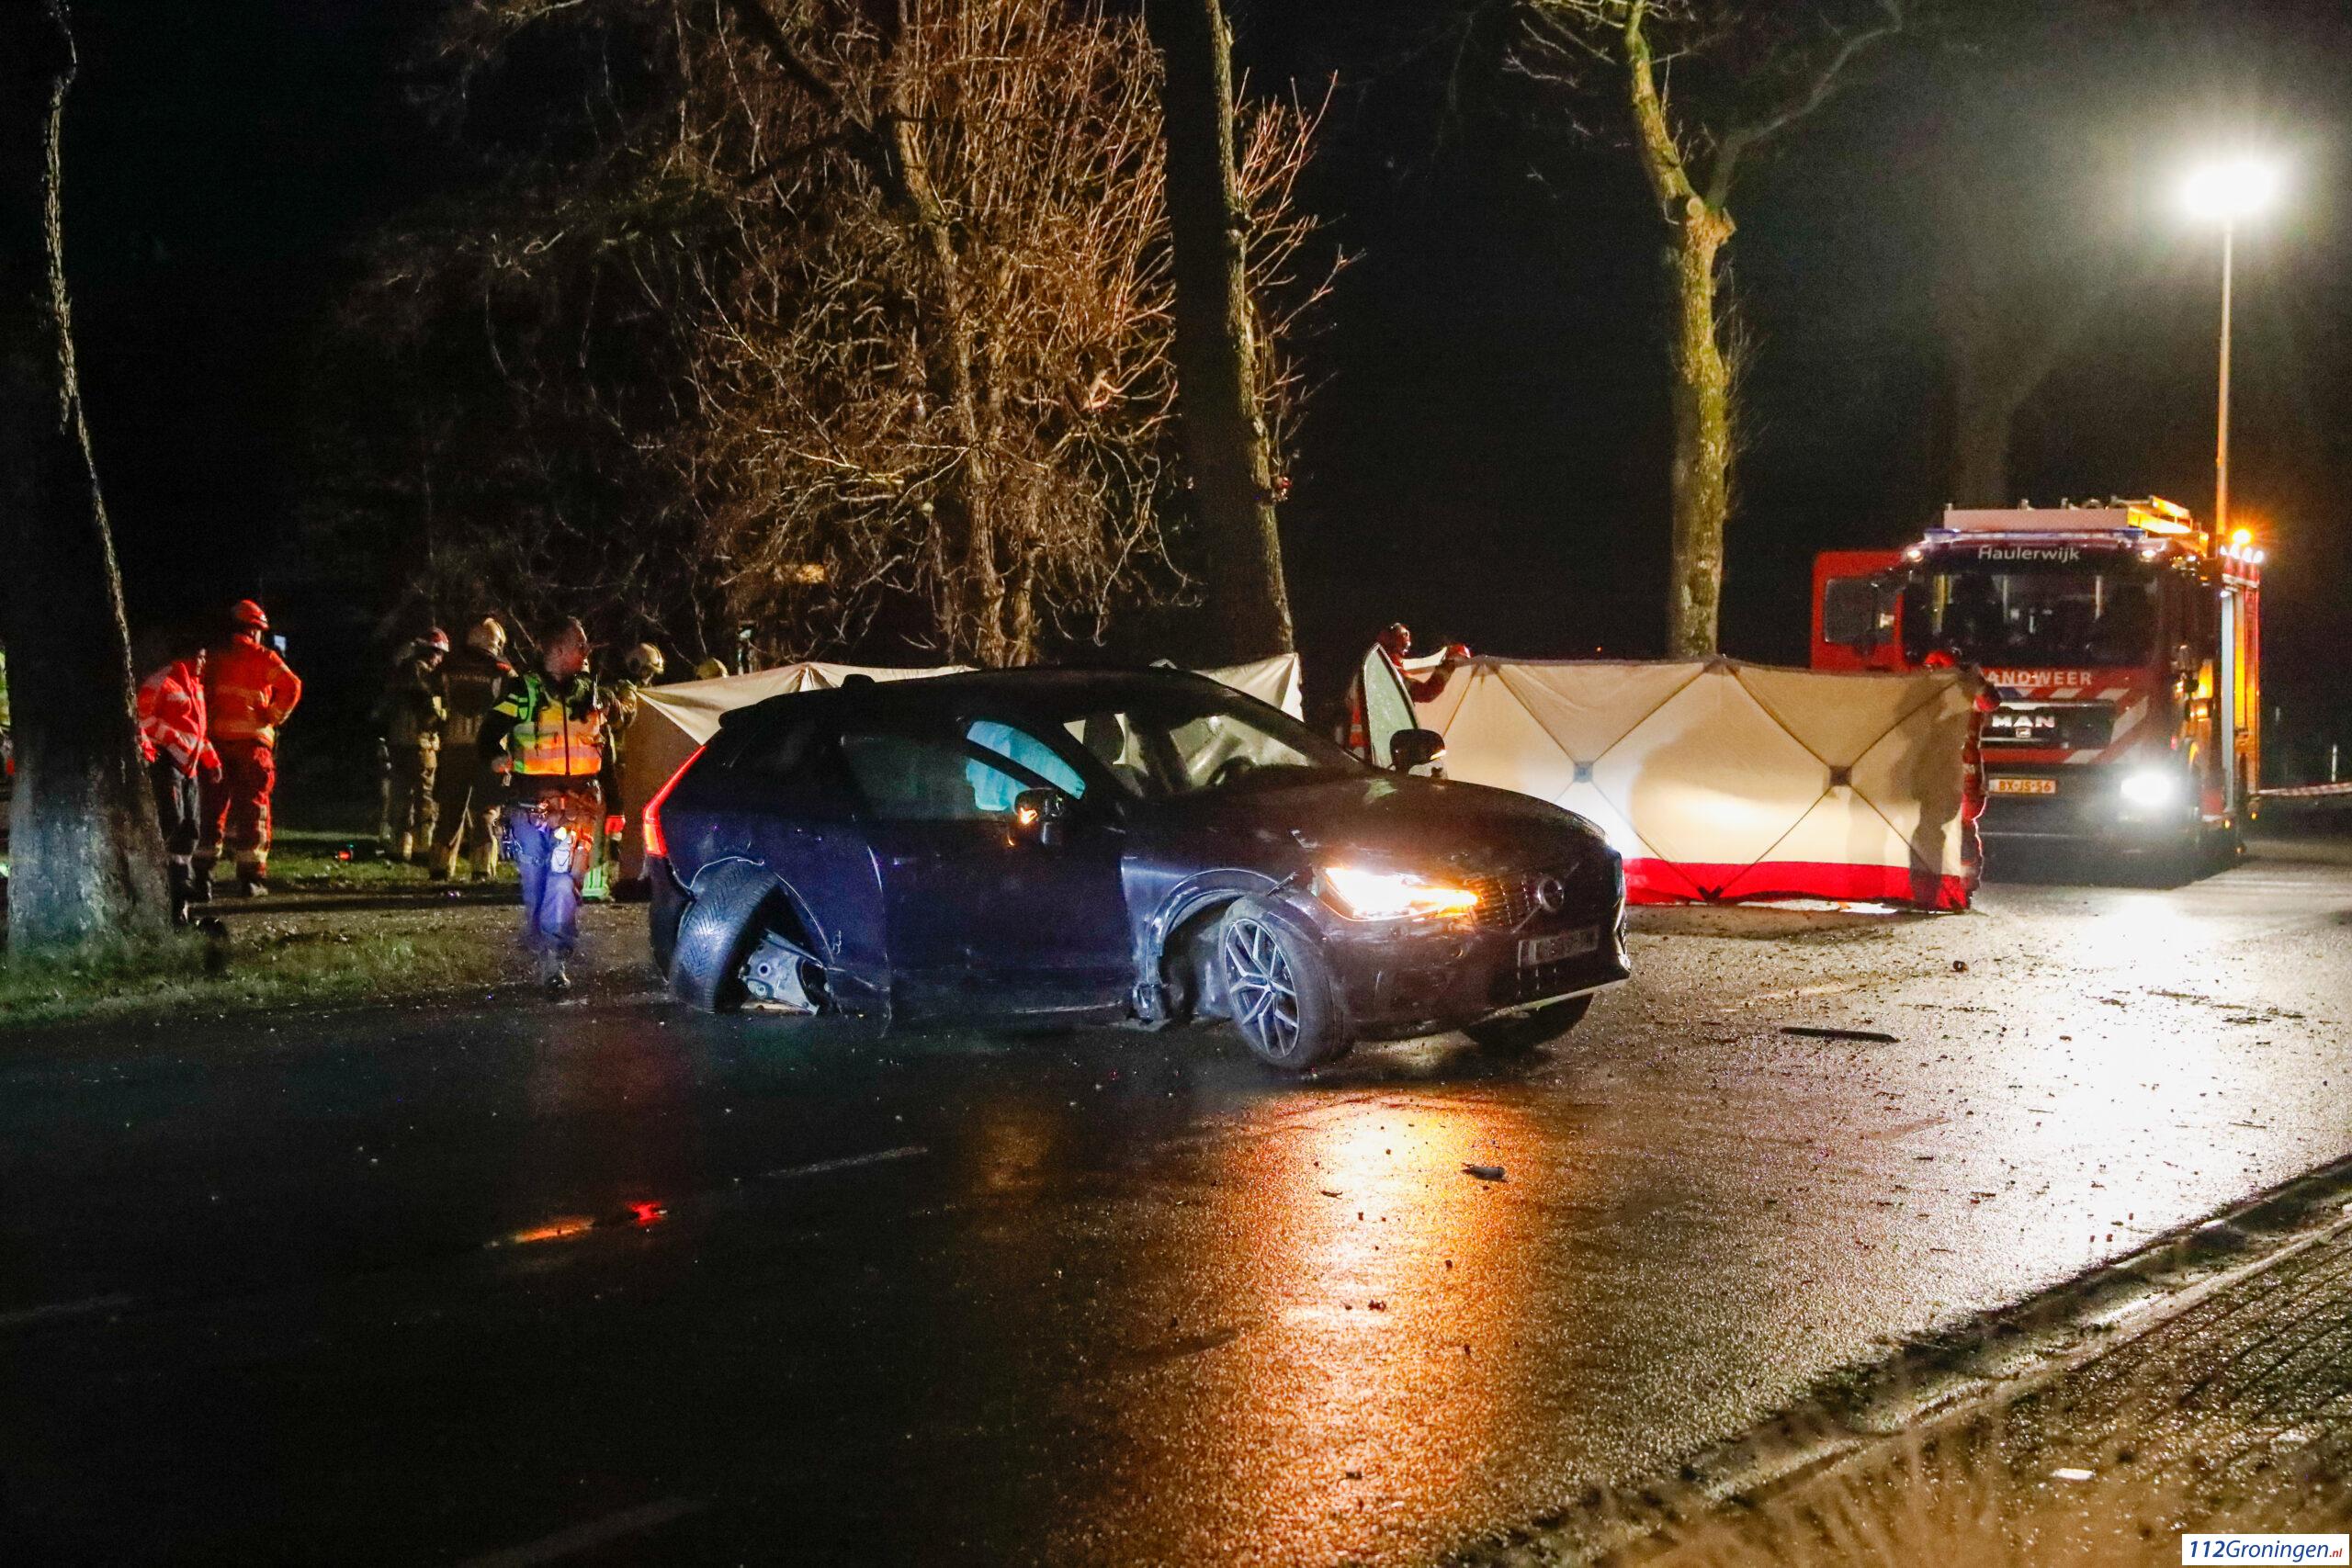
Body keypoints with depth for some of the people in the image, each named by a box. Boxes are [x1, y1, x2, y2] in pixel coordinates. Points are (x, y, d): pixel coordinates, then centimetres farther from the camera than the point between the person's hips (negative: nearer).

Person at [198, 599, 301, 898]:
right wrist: (274, 717, -4)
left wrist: (206, 725, 15)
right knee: (252, 805, 3)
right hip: (252, 739, -4)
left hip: (217, 739, 4)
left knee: (213, 806, 8)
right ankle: (250, 875, 3)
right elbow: (291, 685, -13)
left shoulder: (213, 658, 13)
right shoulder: (261, 655, -1)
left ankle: (203, 875, 3)